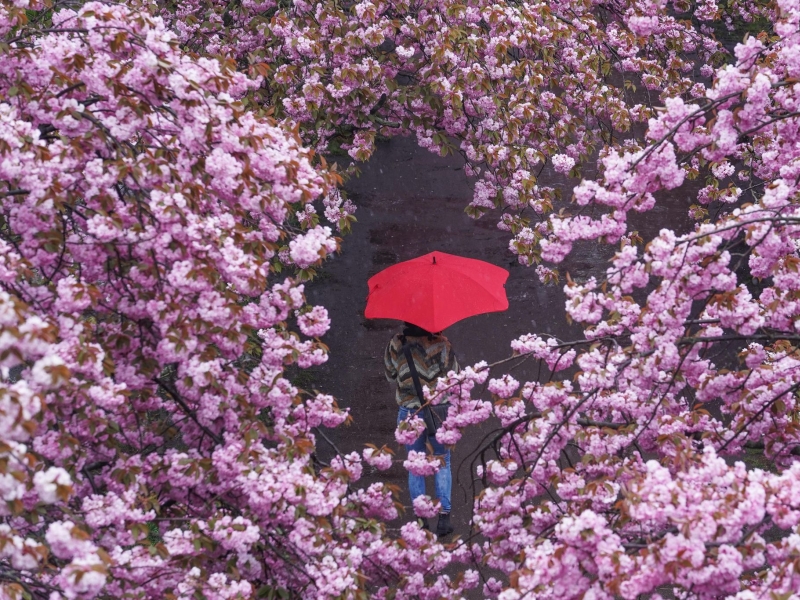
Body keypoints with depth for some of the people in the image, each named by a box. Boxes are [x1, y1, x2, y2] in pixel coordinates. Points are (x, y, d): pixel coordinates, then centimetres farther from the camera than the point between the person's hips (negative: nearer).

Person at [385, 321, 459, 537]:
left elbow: (391, 376, 3)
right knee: (442, 463, 15)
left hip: (409, 413, 1)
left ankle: (420, 519, 17)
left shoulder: (395, 345, -10)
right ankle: (444, 516, 11)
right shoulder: (441, 345, -17)